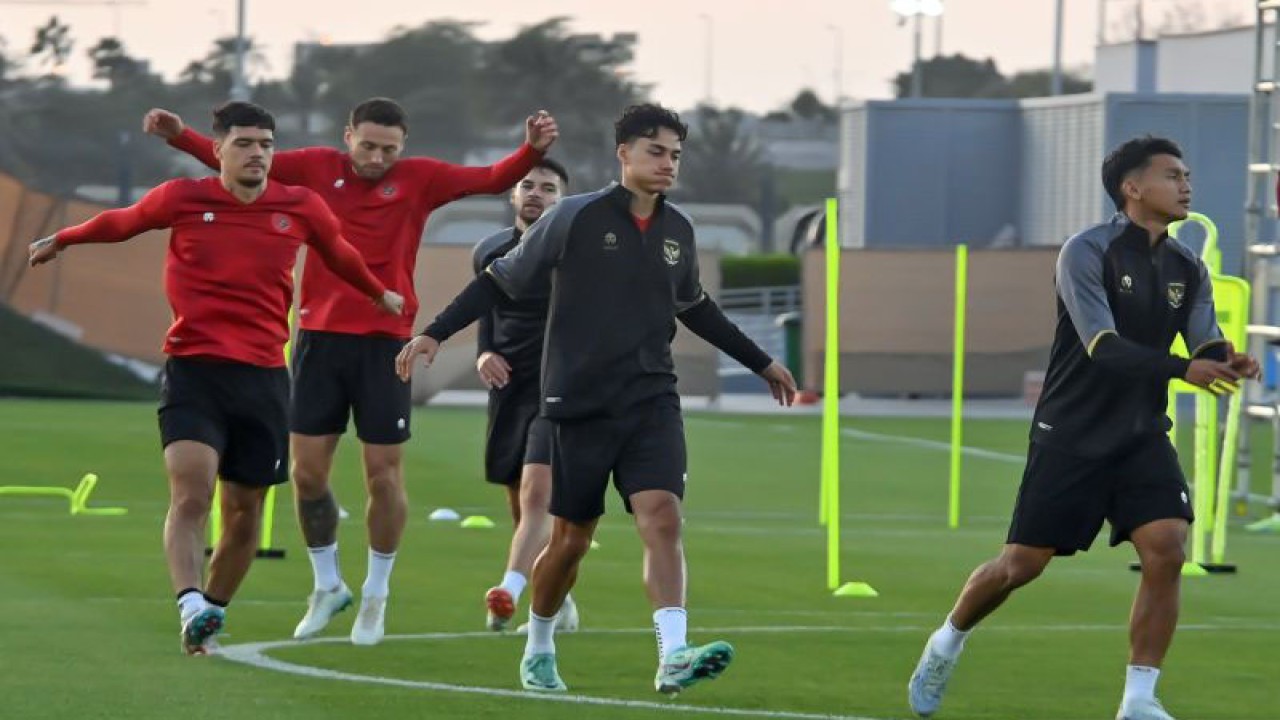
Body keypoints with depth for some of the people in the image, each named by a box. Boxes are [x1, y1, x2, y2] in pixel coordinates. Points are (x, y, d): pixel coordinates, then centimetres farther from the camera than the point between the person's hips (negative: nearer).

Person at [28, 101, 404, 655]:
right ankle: (191, 607, -33)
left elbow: (339, 255, 26)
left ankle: (212, 615, 22)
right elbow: (121, 223, 19)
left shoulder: (302, 209, 4)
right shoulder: (182, 199, 0)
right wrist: (61, 241, 35)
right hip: (193, 368, -3)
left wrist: (379, 295, 43)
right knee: (191, 494, -22)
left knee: (245, 513, 6)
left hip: (263, 376, 3)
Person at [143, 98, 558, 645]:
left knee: (384, 475, 0)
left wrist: (532, 150, -27)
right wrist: (181, 137, -5)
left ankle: (376, 594, 18)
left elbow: (492, 180, -9)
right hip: (320, 336, 2)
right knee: (307, 470, 4)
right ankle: (327, 586, 24)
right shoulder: (318, 169, 2)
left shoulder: (419, 179, -1)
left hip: (385, 343, -2)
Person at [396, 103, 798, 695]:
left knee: (662, 516, -16)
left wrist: (761, 363, 32)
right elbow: (502, 279, -1)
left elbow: (694, 307, 26)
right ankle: (538, 654, 27)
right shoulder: (576, 218, -7)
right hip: (579, 403, -3)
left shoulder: (677, 231, 8)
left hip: (652, 401, 3)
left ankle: (673, 658, -26)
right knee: (571, 536, 4)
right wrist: (435, 333, -8)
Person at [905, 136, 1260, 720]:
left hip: (1143, 436, 4)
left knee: (1166, 550, -15)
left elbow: (1206, 344, -6)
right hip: (1070, 436, -4)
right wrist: (1183, 369, -39)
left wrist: (1229, 362, -31)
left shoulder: (1188, 270, 4)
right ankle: (944, 647, 30)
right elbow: (1105, 348, -26)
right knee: (1023, 563, 1)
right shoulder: (1087, 253, -15)